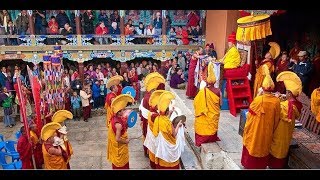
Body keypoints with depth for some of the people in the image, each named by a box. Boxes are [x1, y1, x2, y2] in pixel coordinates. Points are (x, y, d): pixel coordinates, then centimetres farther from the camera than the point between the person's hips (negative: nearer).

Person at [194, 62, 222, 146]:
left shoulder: (203, 91, -21)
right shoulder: (218, 91, -16)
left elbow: (196, 102, -13)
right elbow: (220, 104, -6)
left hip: (205, 115, -2)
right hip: (214, 114, 2)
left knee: (203, 127, 15)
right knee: (212, 126, 22)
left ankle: (202, 139, 23)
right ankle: (213, 138, 36)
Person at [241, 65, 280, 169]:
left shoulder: (258, 100, -23)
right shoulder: (276, 101, -14)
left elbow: (251, 115, -13)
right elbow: (276, 119, -2)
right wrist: (272, 129, 12)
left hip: (255, 129, -3)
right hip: (268, 130, 3)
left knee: (253, 145, 16)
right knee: (264, 146, 21)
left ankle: (249, 164, 31)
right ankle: (262, 165, 38)